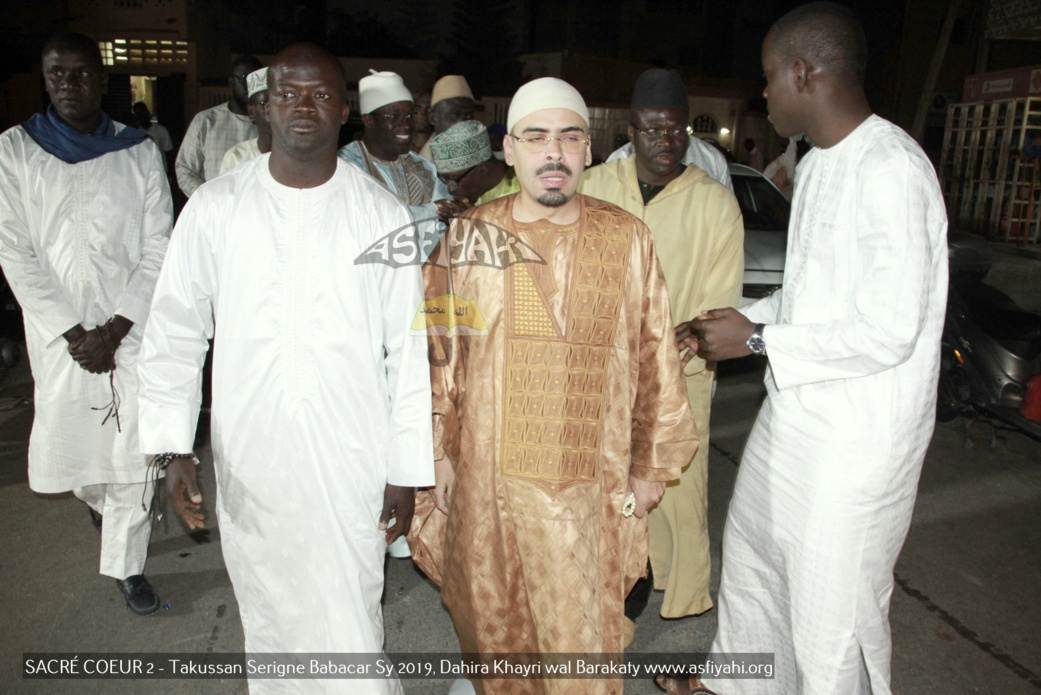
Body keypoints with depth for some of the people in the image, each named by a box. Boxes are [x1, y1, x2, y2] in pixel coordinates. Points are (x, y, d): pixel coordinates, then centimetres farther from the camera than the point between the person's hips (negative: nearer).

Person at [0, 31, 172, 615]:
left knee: (134, 451, 0)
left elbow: (158, 251, -1)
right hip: (58, 331, 1)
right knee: (68, 441, 9)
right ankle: (103, 502, 45)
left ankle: (127, 564, 19)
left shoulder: (140, 152, 2)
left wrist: (115, 330, -9)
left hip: (131, 326, 0)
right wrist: (74, 333, -10)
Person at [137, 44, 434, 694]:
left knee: (351, 623, 4)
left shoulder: (381, 214, -3)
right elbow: (175, 331, 5)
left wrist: (407, 468, -1)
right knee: (268, 619, 17)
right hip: (249, 464, 2)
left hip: (351, 465, -1)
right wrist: (173, 447, -2)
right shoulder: (215, 207, 0)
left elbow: (409, 350, -1)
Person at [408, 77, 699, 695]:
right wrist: (440, 453, 5)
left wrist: (649, 464, 6)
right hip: (485, 475, 1)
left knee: (580, 631, 9)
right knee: (492, 618, 19)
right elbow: (438, 356, 5)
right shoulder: (469, 237, 0)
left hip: (590, 482, -1)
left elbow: (655, 359, 3)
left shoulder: (628, 239, -1)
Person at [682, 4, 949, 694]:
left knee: (832, 610, 5)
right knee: (751, 552, 25)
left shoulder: (891, 169, -20)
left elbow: (887, 331, -24)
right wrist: (742, 317, 7)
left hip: (856, 437, -10)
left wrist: (757, 338, -18)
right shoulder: (817, 165, 10)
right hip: (793, 416, 10)